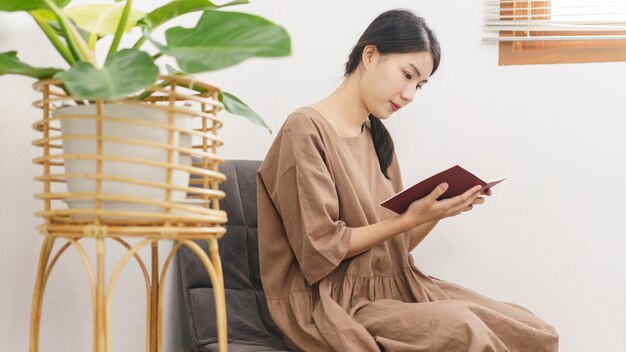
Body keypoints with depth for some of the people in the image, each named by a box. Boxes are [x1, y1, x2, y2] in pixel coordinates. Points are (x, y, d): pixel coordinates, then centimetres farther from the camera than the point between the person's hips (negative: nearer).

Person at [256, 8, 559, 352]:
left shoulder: (377, 137, 16)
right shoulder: (306, 129, -9)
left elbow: (395, 245, 15)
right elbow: (320, 250, -14)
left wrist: (439, 210, -3)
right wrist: (411, 218, -16)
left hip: (395, 290, 8)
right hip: (334, 304, -7)